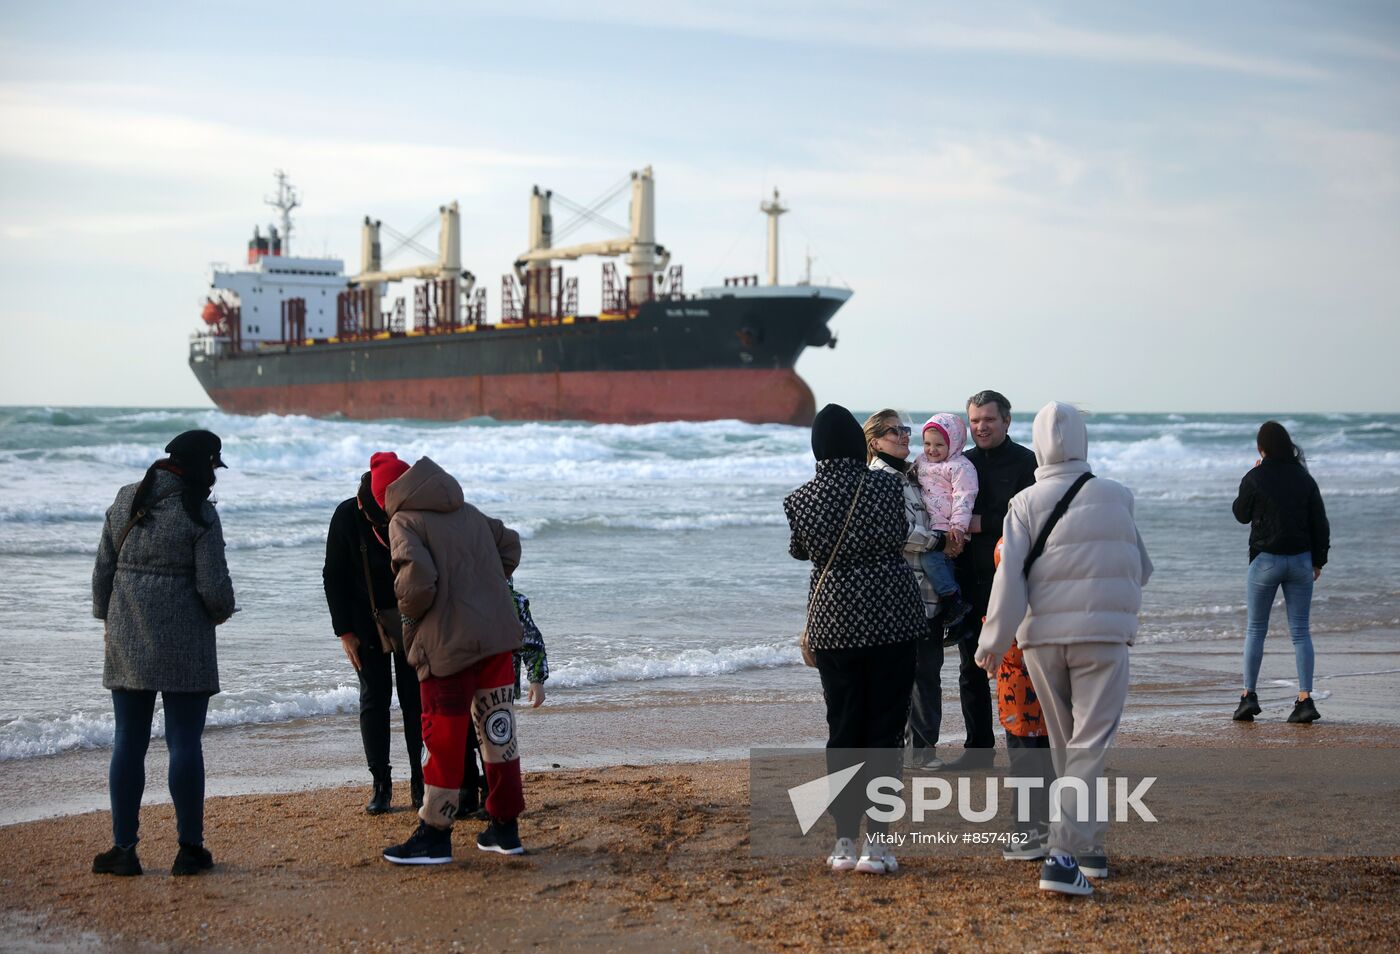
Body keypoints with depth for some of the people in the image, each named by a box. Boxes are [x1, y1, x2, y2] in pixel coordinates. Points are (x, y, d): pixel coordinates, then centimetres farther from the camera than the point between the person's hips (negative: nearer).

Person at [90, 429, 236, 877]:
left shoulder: (124, 502, 5)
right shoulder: (199, 514, -10)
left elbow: (103, 569, 10)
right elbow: (213, 585, -12)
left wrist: (107, 619, 22)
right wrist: (222, 611, 9)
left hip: (127, 642, 4)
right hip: (185, 646, -4)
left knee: (128, 743, 9)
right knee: (184, 743, 3)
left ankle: (123, 848, 11)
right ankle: (190, 848, 8)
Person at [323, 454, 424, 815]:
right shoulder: (347, 517, -13)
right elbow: (334, 577, -5)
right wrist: (345, 631, -7)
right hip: (368, 626, 0)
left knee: (415, 700, 2)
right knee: (373, 699, 2)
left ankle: (420, 782, 9)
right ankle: (381, 785, 7)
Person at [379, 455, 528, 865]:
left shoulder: (405, 520, -8)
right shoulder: (469, 512, 15)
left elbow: (417, 576, -23)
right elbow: (509, 543, 28)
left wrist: (408, 613, -5)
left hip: (448, 644, -7)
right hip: (498, 636, 7)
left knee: (444, 739, 1)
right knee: (498, 730, 13)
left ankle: (434, 836, 8)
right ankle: (505, 829, 19)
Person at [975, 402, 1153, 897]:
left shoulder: (1026, 503, -1)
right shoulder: (1116, 498, 2)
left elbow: (1010, 575, -10)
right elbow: (1142, 569, 14)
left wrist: (993, 641, -4)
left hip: (1043, 637, 2)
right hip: (1102, 636, -2)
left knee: (1065, 745, 17)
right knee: (1088, 747, -4)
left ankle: (1089, 845, 27)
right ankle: (1063, 854, -18)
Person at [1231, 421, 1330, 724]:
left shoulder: (1255, 478, -9)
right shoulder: (1305, 479, 2)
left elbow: (1241, 514, 6)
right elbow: (1320, 522, 5)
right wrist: (1318, 560, 12)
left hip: (1265, 560, -3)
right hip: (1300, 561, 3)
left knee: (1255, 629, 8)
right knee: (1300, 631, 5)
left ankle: (1249, 695, 3)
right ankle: (1305, 699, -1)